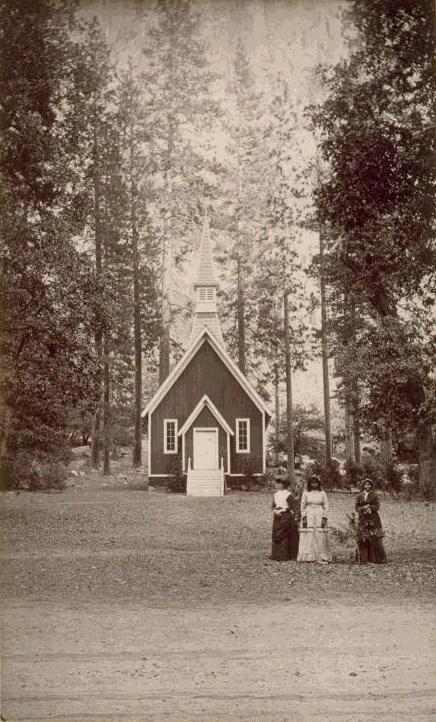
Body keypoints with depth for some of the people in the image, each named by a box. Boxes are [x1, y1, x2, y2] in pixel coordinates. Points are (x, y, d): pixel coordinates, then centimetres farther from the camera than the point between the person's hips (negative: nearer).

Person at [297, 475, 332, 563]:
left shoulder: (322, 493, 6)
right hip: (308, 517, 0)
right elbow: (303, 506, 5)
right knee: (309, 537, -4)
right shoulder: (305, 493, 5)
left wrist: (325, 518, -4)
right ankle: (308, 557, -1)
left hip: (319, 517, 0)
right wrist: (304, 518, -4)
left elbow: (326, 507, 5)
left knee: (320, 537, -2)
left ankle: (321, 557, 0)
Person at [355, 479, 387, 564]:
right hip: (363, 520, 1)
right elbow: (356, 507, 5)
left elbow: (377, 506, -2)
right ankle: (364, 559, 1)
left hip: (373, 520, -1)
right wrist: (364, 509, -13)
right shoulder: (359, 496, 10)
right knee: (362, 539, -3)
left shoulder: (374, 495, 6)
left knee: (375, 539, -6)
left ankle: (376, 559, -2)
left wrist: (368, 507, -15)